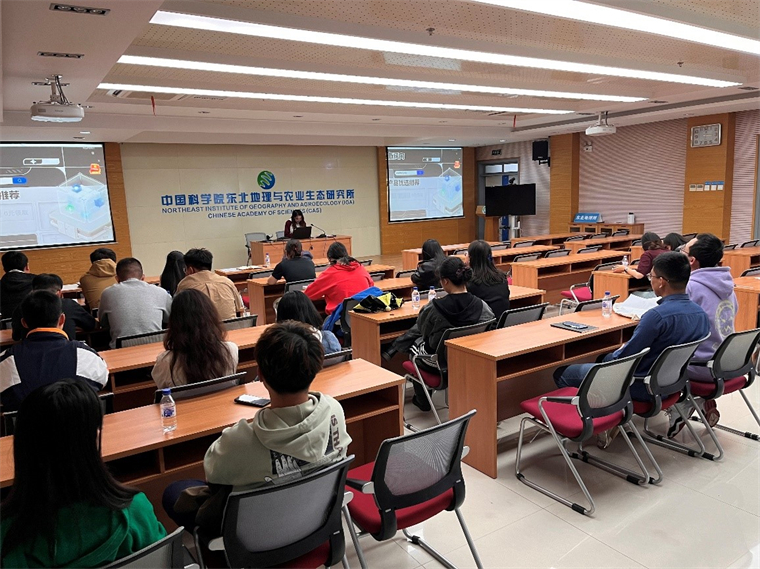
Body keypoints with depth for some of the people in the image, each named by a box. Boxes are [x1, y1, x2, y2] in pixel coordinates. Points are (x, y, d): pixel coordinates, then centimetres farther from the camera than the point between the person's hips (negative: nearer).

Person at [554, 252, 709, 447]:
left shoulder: (657, 315, -29)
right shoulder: (700, 314, -3)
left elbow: (625, 358, -22)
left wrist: (619, 352, 3)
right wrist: (624, 351, 14)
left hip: (643, 387, -8)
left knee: (562, 374, 3)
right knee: (606, 359, 32)